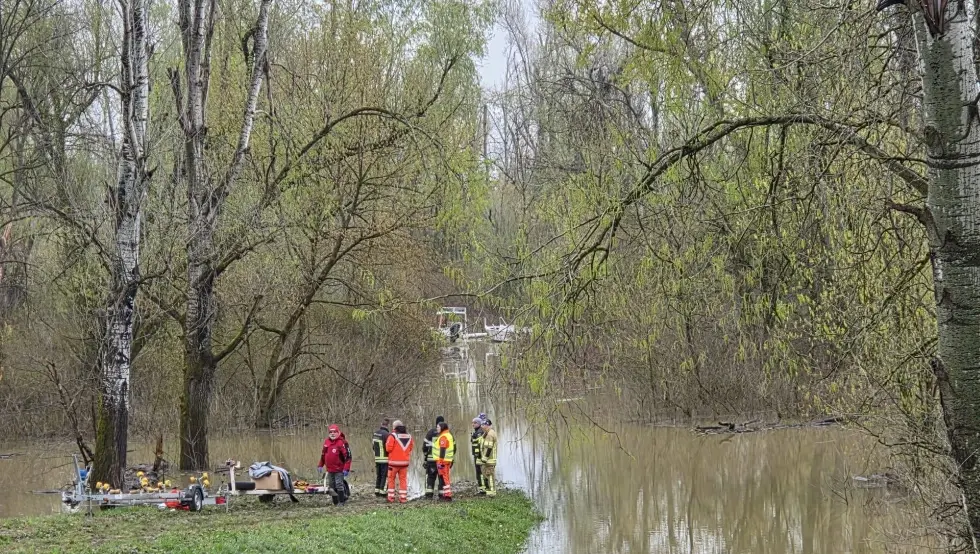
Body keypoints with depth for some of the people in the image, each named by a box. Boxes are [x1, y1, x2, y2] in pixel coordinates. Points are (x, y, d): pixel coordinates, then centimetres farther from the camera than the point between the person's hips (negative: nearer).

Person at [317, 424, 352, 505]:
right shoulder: (326, 442, 7)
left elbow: (348, 456, -16)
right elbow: (323, 454, 21)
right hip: (330, 469, 7)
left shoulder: (342, 443, -15)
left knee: (339, 485, -8)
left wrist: (346, 469, -20)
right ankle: (335, 502, 20)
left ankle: (341, 501, 2)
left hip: (339, 469, -7)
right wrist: (320, 465, 20)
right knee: (331, 486, 11)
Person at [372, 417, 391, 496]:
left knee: (378, 475, 16)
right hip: (385, 458, -7)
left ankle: (377, 490, 20)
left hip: (377, 458, 7)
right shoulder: (386, 434, -18)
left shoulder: (375, 433, 7)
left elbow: (372, 445, 14)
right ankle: (382, 491, -1)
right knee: (384, 475, 0)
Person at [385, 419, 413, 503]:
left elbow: (388, 448, -15)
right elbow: (412, 447, 12)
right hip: (404, 462, 4)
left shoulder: (393, 436, -12)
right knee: (403, 479, 9)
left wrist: (386, 444, 6)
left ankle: (391, 497, 7)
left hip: (394, 462, -4)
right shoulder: (409, 436, 5)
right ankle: (403, 498, 5)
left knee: (391, 479, 8)